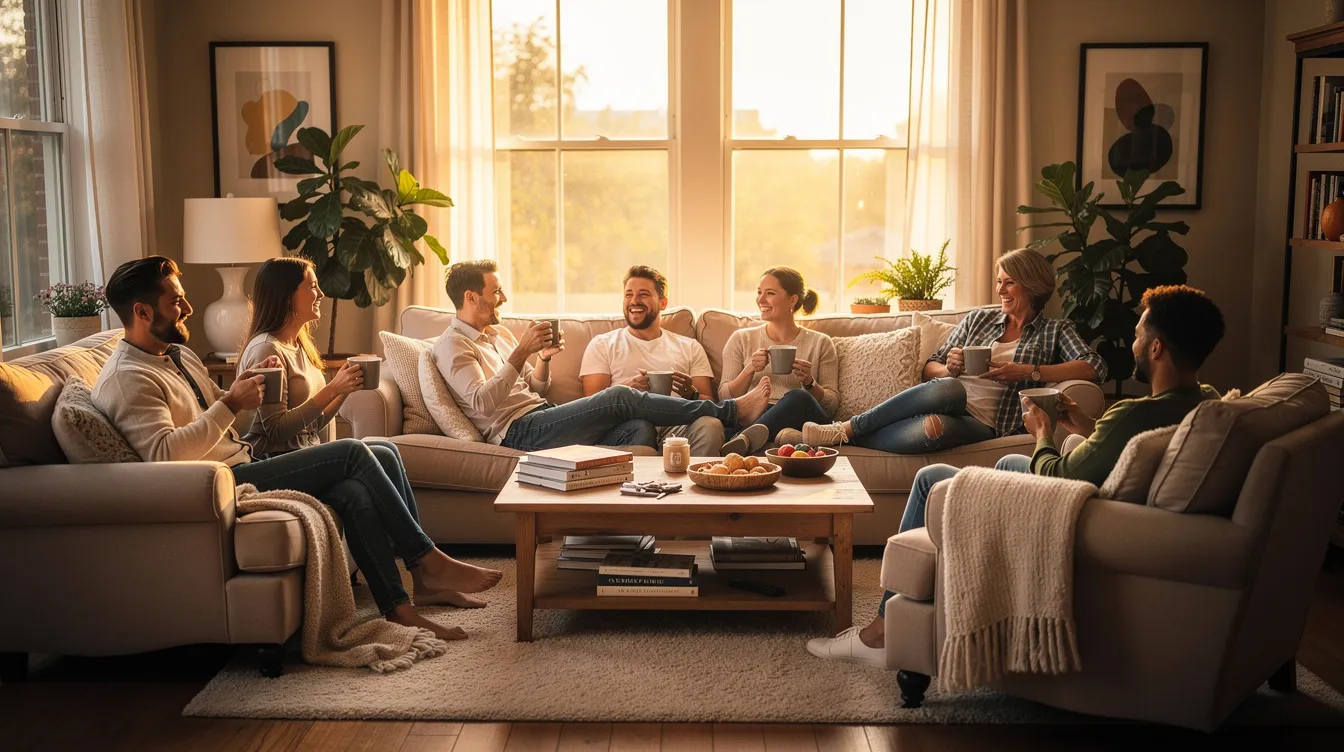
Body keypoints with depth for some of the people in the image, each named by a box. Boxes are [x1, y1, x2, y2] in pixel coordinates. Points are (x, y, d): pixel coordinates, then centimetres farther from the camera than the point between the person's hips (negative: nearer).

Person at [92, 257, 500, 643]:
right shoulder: (127, 378, -13)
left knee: (355, 491, -14)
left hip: (244, 465, 10)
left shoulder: (178, 355, 19)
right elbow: (165, 453, -27)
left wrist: (247, 387, 6)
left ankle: (398, 608, -12)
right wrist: (233, 404, -23)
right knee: (353, 453, -16)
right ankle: (428, 562, -7)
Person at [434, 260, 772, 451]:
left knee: (638, 428, -18)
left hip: (543, 416, 9)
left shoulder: (499, 334, 25)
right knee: (620, 398, -21)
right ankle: (731, 411, -16)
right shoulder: (452, 345, -1)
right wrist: (522, 352, -19)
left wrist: (543, 358, 5)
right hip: (518, 431, -9)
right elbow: (482, 402, -17)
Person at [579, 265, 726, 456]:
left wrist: (691, 394, -9)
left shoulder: (690, 347, 24)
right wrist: (629, 389, -13)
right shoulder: (602, 344, 20)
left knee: (710, 425, -33)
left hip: (676, 425, 2)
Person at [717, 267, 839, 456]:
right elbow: (724, 397, 12)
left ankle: (746, 439, -55)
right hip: (752, 419, 1)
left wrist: (809, 382, -7)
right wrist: (750, 370, -5)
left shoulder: (820, 343, 16)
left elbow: (832, 404, 12)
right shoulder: (741, 339, 18)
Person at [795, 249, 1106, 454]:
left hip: (984, 422, -3)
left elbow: (1095, 368, -4)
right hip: (950, 400, 3)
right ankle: (847, 429, -35)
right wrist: (950, 369, -4)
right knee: (948, 388, -39)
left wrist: (1028, 371, -11)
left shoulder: (1055, 330, 15)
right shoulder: (978, 319, 23)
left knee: (934, 428, -41)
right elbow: (930, 368, 21)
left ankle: (847, 433, -30)